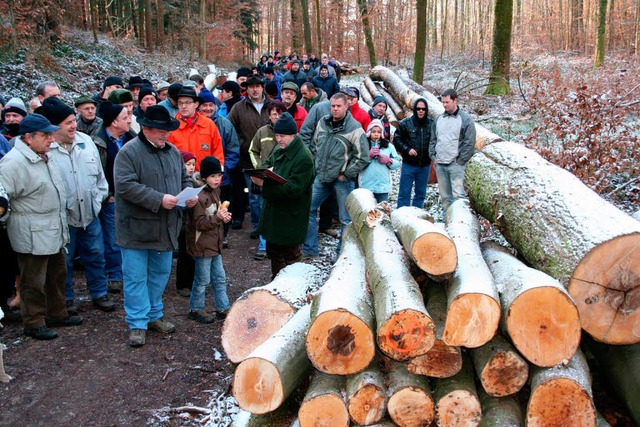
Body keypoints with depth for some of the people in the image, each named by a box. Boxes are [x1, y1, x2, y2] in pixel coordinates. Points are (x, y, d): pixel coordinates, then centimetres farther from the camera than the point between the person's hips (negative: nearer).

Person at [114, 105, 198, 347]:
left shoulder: (173, 152, 10)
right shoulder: (129, 152, -12)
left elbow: (184, 179, 20)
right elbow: (125, 186, -22)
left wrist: (189, 194, -3)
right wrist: (159, 200, -25)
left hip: (166, 228, 7)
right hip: (136, 228, -6)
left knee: (161, 273, 16)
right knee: (136, 277, 1)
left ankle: (154, 315, 32)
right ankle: (137, 323, 12)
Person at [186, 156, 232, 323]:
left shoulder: (215, 191, 8)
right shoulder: (200, 196, -21)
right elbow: (199, 223, -21)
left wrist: (224, 216, 4)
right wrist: (217, 217, -31)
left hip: (214, 244, 9)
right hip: (202, 245, -9)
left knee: (219, 278, 14)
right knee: (203, 280, 3)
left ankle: (223, 308, 24)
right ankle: (196, 309, 19)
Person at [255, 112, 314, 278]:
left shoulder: (304, 158, -21)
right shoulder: (278, 150, 6)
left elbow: (293, 188, -27)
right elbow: (267, 163, 20)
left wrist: (264, 184, -29)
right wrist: (264, 170, -7)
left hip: (291, 216, -9)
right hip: (273, 211, 9)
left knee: (291, 254, 6)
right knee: (273, 250, 21)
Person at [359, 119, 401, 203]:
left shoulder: (389, 146, 8)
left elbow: (397, 163, 6)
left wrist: (388, 161, -12)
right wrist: (369, 156, -16)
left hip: (383, 186, 2)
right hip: (366, 186, -1)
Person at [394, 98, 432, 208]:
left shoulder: (431, 124, -2)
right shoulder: (405, 123, -5)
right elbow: (396, 139, 1)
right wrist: (407, 149, -11)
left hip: (425, 165, 2)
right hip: (409, 164, -2)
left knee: (421, 193, 12)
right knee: (404, 193, 1)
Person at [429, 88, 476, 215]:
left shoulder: (465, 119, -5)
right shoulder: (439, 118, 13)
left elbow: (470, 143, -8)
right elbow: (433, 139, 19)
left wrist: (460, 161, -11)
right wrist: (433, 156, 7)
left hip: (456, 163, -5)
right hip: (439, 164, 6)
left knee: (458, 194, -13)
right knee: (444, 195, 10)